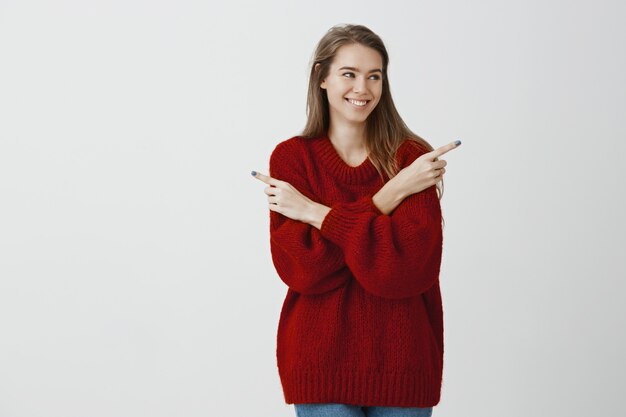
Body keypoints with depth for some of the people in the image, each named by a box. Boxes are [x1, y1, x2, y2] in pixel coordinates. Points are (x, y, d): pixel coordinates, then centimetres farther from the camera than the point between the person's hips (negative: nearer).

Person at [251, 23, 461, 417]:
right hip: (321, 361, 0)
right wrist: (388, 196, -16)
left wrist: (317, 214, -14)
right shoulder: (291, 157, -1)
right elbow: (301, 268, -13)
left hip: (402, 363, 1)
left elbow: (409, 266, -15)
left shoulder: (413, 158, -2)